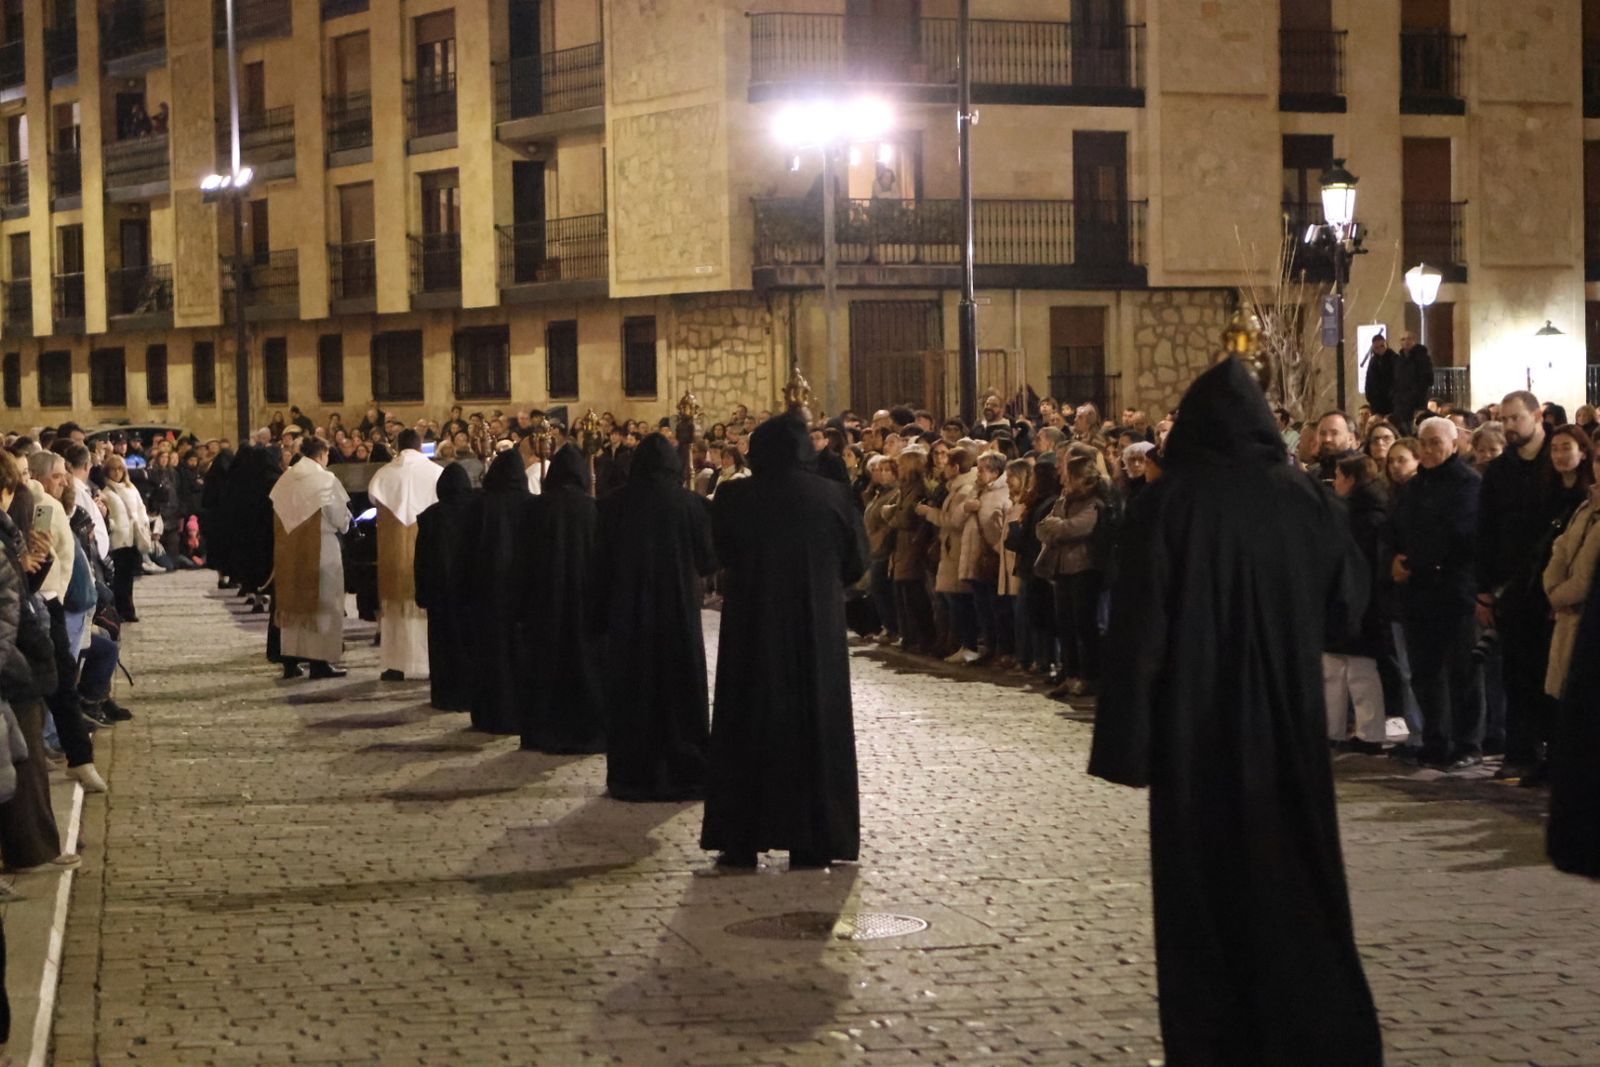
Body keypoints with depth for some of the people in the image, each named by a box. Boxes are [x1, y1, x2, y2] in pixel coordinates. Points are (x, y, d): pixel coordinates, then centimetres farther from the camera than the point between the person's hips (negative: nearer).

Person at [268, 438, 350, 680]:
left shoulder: (285, 479, 4)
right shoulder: (325, 479, -12)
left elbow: (279, 515, 9)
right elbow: (340, 517, -9)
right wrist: (343, 525, 12)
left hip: (288, 549, 6)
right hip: (320, 549, -6)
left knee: (292, 603, 11)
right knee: (321, 603, 2)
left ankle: (289, 660, 12)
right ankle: (320, 661, 1)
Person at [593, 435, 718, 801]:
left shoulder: (613, 505, -5)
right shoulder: (690, 504, -8)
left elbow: (600, 565, -2)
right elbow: (708, 561, -4)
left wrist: (599, 617, 5)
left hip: (627, 616, 1)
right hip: (679, 615, -1)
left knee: (630, 693, 9)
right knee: (680, 690, 9)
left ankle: (632, 775, 11)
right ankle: (686, 773, 11)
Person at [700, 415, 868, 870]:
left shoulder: (734, 498, -8)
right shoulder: (830, 496, -8)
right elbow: (856, 562, 0)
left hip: (752, 629, 0)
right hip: (817, 631, 0)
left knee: (749, 728, 9)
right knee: (813, 726, 9)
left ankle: (742, 841, 9)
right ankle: (812, 842, 9)